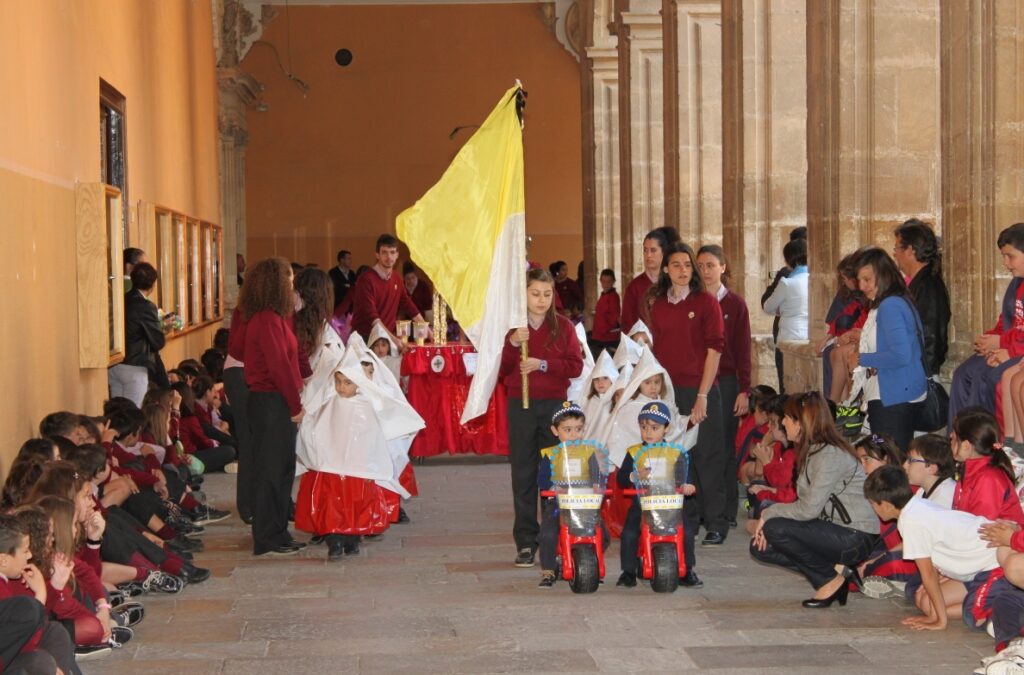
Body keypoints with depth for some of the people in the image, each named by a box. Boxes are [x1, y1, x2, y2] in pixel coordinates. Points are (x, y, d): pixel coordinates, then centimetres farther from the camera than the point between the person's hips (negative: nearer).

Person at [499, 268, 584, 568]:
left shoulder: (563, 327, 6)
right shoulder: (511, 325, 6)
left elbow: (576, 366, -1)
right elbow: (499, 370, 1)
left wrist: (543, 364, -13)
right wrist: (512, 344, -14)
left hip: (554, 404, 0)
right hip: (520, 405, 0)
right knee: (523, 475, 2)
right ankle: (526, 543, 6)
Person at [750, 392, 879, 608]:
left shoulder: (831, 455, -19)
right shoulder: (810, 452, 12)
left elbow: (809, 508, -25)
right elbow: (805, 505, 9)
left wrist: (769, 513, -11)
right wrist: (768, 518, -6)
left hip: (856, 538, -9)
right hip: (835, 533, 10)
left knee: (776, 529, -24)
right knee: (761, 547, -1)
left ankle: (831, 579, -7)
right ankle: (829, 578, 1)